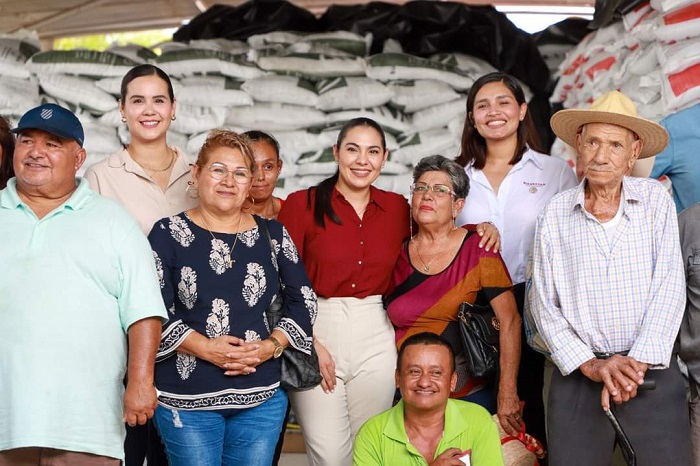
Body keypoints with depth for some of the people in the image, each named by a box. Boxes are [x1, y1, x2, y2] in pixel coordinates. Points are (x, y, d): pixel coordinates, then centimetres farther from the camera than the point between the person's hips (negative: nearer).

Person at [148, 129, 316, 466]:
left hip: (262, 397, 3)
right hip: (186, 399, -2)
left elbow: (303, 301, 7)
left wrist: (271, 346, -9)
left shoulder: (273, 235, 7)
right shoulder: (168, 234, -1)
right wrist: (205, 348, -18)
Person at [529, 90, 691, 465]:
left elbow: (669, 286, -4)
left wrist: (639, 361, -13)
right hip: (579, 374, 1)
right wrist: (590, 365, -9)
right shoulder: (555, 213, 3)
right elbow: (543, 304, 2)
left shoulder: (655, 199, 2)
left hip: (651, 368, 0)